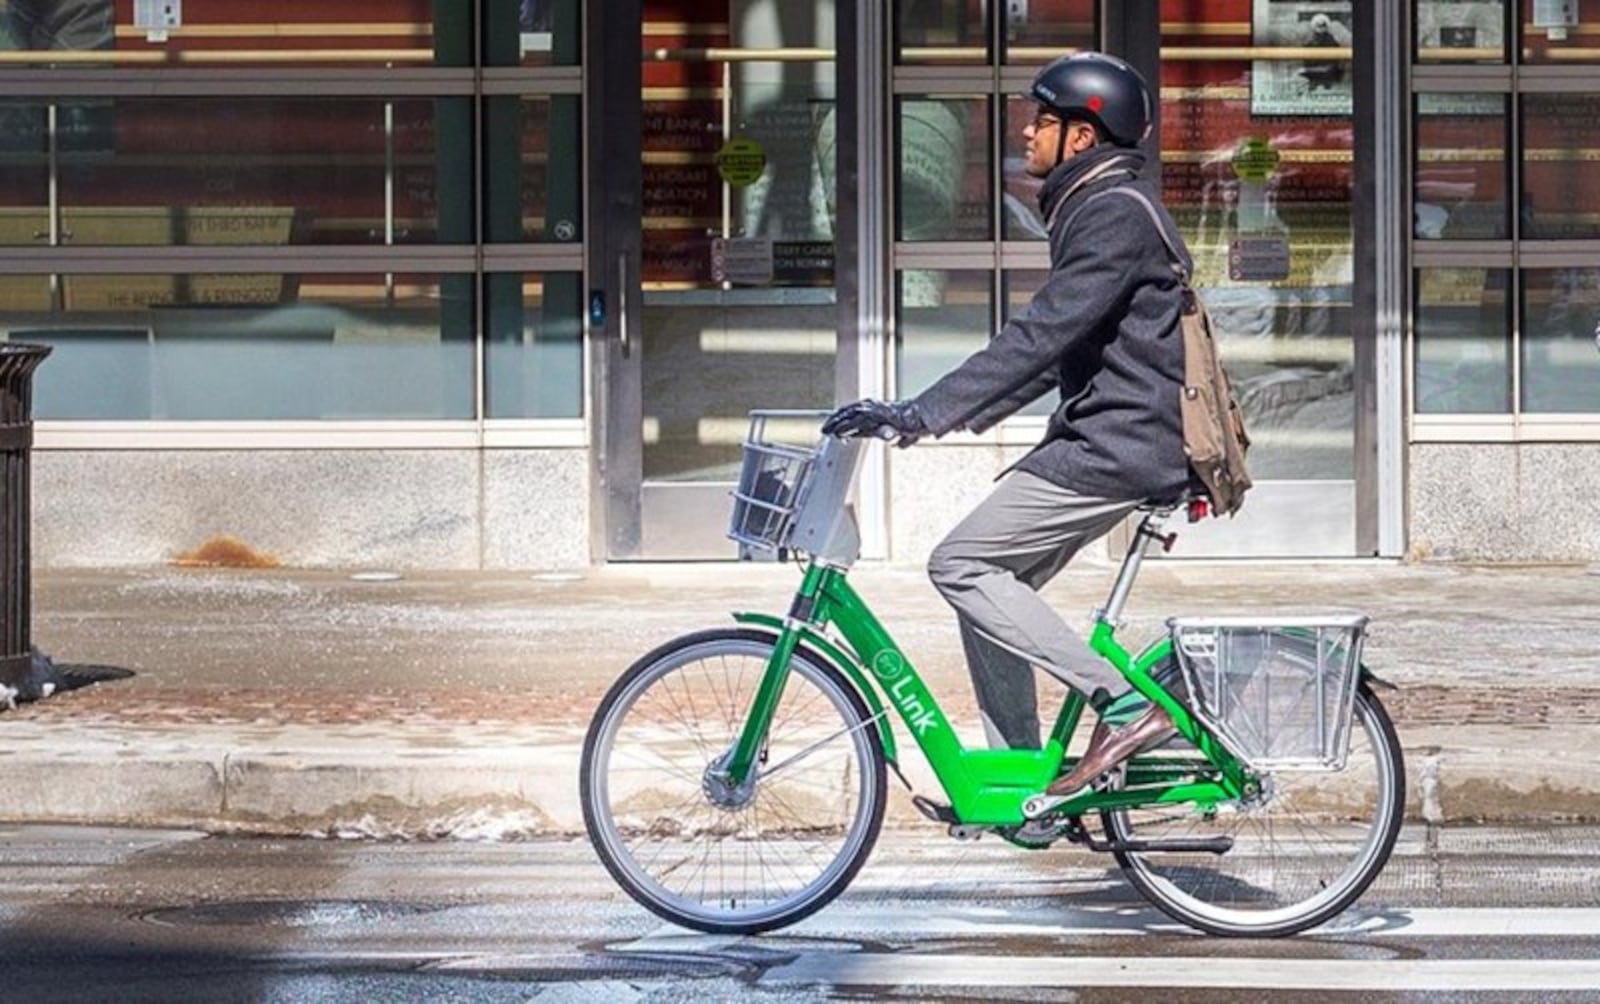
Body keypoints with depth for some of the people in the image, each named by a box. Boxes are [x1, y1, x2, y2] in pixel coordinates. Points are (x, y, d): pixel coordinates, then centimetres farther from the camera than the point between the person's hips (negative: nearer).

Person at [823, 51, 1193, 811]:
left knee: (961, 565, -12)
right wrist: (935, 412, 20)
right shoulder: (1092, 210, 19)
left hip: (1118, 447, -10)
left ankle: (1124, 705, -15)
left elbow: (1039, 338, -25)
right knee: (985, 578, 11)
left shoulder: (1116, 217, -15)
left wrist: (921, 415, -28)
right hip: (1105, 439, 10)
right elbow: (1055, 347, 24)